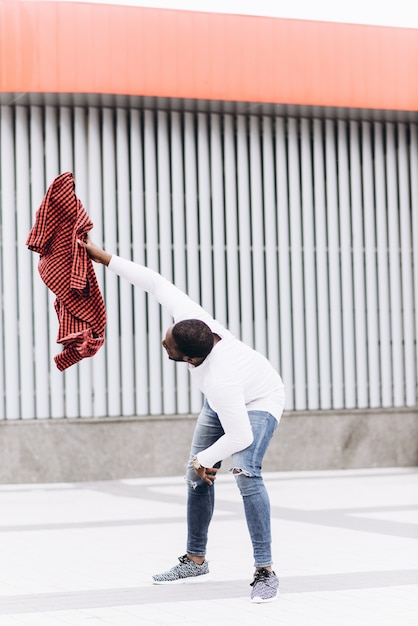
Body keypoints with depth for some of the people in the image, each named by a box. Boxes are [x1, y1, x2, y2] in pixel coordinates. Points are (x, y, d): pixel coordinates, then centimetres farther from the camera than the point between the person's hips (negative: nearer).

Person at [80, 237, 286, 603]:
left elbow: (240, 437, -36)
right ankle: (195, 561, 21)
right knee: (197, 478, 8)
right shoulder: (191, 319, -32)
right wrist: (105, 258, -22)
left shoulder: (219, 382, -44)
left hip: (259, 403, -8)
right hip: (222, 402, 8)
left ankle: (265, 572, -26)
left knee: (246, 473, -30)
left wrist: (204, 458, -18)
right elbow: (156, 283, -21)